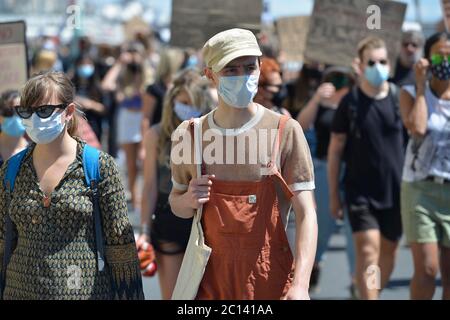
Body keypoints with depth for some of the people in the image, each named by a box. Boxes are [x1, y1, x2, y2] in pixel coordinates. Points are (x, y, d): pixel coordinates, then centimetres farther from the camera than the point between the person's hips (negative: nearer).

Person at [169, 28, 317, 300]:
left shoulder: (285, 131, -7)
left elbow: (306, 214, -10)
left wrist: (300, 285, -21)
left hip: (272, 278, -2)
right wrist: (188, 200, -8)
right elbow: (176, 203, 15)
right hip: (212, 277, 2)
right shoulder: (190, 134, 2)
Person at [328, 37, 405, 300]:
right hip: (361, 191, -3)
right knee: (368, 250, -13)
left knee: (389, 250, 12)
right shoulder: (350, 102, -4)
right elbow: (335, 150, 1)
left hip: (395, 190, 3)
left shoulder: (399, 98, 0)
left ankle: (373, 295, 31)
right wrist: (334, 194, 1)